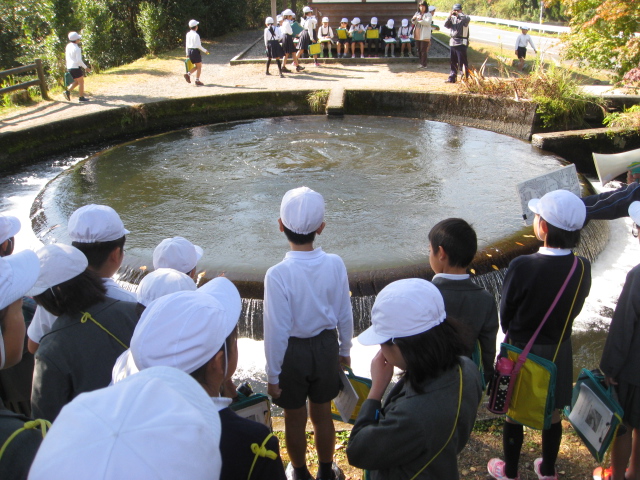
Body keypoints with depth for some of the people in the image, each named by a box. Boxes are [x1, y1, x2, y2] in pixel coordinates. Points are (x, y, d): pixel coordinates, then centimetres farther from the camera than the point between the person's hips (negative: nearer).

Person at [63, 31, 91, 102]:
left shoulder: (68, 46, 8)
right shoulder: (77, 48, -16)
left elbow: (66, 57, 15)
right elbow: (79, 60, -19)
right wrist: (86, 67, -11)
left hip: (69, 67, 8)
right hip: (76, 67, -8)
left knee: (77, 81, 20)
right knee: (81, 82, 5)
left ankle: (67, 91, 6)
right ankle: (81, 97, 10)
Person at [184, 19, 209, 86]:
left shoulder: (188, 34, 5)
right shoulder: (196, 35, -17)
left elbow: (187, 44, 10)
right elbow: (198, 45, -17)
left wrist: (187, 53, 17)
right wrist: (205, 51, -5)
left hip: (190, 51, 8)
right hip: (196, 51, -8)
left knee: (197, 66, 19)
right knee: (199, 66, 6)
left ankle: (188, 74, 2)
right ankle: (197, 81, 7)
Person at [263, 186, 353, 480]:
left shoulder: (278, 274, -27)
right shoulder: (335, 265, -18)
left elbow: (276, 330, -20)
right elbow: (345, 315, -6)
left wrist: (273, 374, -6)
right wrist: (345, 350, 13)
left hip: (292, 352, -3)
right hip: (326, 346, 3)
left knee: (295, 418, 20)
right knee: (323, 414, 23)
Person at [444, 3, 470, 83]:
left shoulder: (464, 17, -1)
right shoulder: (452, 18, 13)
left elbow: (467, 18, -22)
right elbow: (446, 25, 3)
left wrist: (458, 14, -24)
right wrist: (449, 16, -10)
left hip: (461, 43, -6)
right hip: (452, 42, 6)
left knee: (462, 62, -8)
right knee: (453, 62, 11)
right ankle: (452, 78, 18)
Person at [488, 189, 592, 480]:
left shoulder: (522, 267, -29)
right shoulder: (582, 268, -15)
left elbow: (505, 314, -15)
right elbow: (575, 309, -1)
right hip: (559, 353, 4)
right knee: (552, 416, 23)